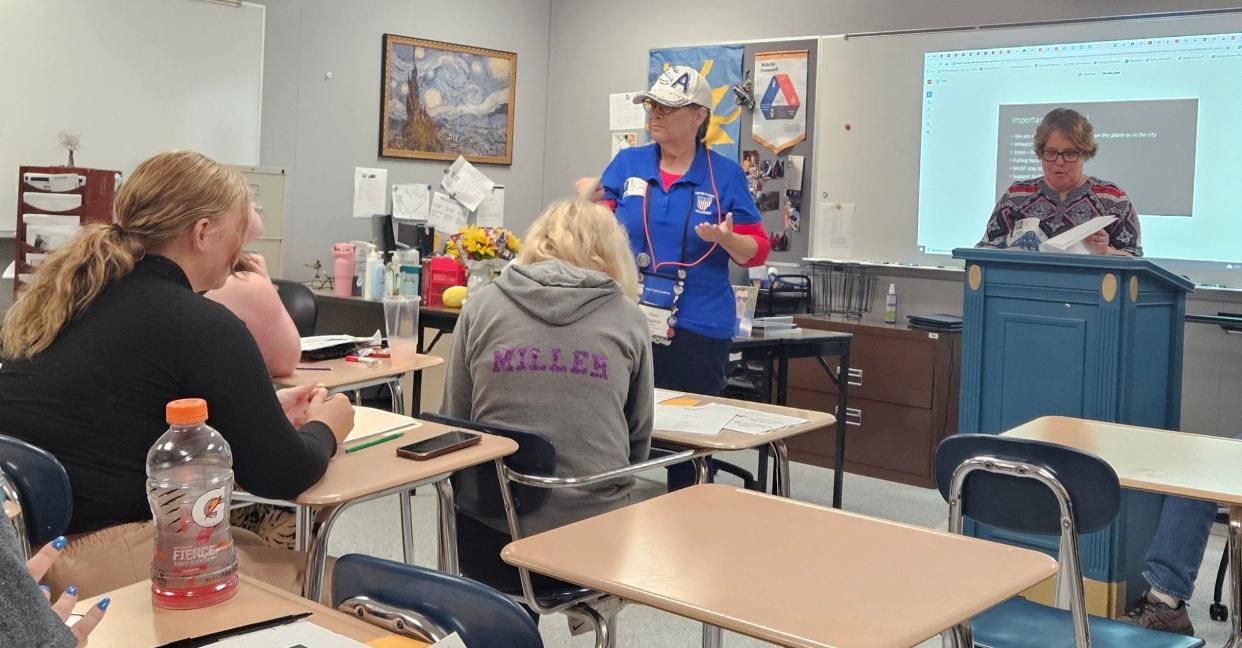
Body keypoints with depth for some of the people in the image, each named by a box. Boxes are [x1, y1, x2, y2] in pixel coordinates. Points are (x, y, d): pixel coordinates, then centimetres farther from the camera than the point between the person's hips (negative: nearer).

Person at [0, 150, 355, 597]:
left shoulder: (62, 296, 9)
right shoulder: (202, 326, -14)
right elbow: (280, 475, -10)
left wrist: (263, 409, 23)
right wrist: (324, 428, 11)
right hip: (101, 565, -8)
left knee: (258, 547, 19)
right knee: (293, 569, 8)